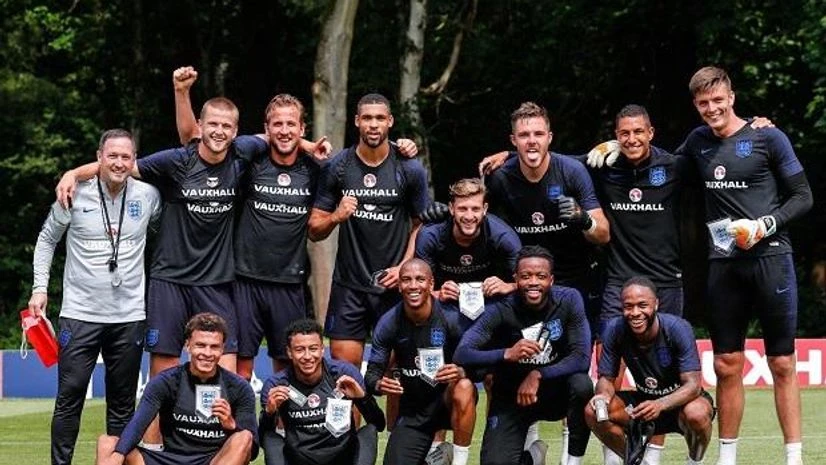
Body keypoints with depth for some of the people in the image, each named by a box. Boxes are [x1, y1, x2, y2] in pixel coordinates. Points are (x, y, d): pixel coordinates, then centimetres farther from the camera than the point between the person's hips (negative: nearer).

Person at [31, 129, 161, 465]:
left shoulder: (148, 196, 0)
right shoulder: (75, 194, -3)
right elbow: (47, 239, 10)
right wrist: (40, 287, 4)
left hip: (129, 316, 2)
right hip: (79, 313, -1)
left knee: (122, 403, 6)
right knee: (69, 398, -3)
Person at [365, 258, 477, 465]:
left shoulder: (451, 317, -17)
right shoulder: (389, 323, -10)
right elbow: (372, 373, -5)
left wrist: (461, 372, -35)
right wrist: (378, 384, -29)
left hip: (447, 401, -3)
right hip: (411, 410, 3)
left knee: (464, 388, -36)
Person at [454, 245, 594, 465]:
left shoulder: (569, 300, -15)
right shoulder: (500, 311, -18)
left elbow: (582, 358, -20)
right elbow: (461, 355, -27)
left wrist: (537, 375, -31)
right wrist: (507, 354, -42)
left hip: (555, 391, 1)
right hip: (511, 397, -1)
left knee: (581, 384, -33)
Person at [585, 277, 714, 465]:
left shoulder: (678, 328, -25)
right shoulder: (614, 330, -15)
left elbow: (693, 384, -28)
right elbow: (606, 378, -6)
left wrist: (660, 405, -47)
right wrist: (604, 395, -32)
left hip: (680, 400, -3)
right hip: (644, 400, 4)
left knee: (696, 413, -38)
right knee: (593, 411, -20)